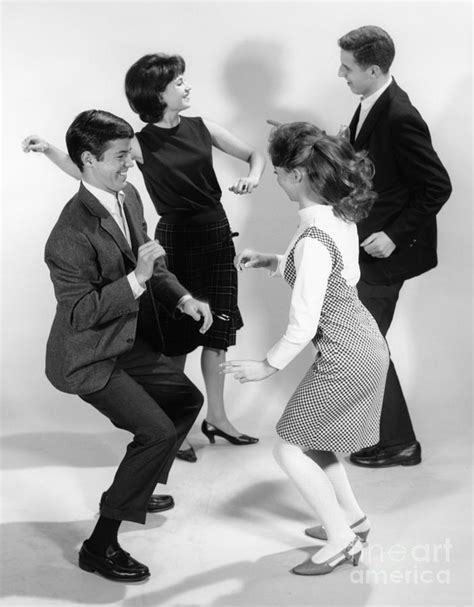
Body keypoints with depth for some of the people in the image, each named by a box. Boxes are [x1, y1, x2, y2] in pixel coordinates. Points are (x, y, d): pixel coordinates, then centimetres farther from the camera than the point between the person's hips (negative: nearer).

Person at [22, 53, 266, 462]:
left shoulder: (201, 128, 1)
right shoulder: (142, 144, -10)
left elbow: (254, 155, 9)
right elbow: (85, 169, -10)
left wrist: (252, 176, -12)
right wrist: (49, 150, -26)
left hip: (216, 236, 5)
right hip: (175, 240, -4)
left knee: (218, 330, 11)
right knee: (177, 337, 0)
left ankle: (216, 418, 27)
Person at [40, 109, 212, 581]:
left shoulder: (128, 196, -1)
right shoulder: (73, 232, -28)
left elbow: (149, 262, 13)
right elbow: (79, 313, -29)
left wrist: (182, 298, -1)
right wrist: (138, 279, -33)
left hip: (130, 343, 9)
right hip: (88, 358, -9)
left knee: (187, 399, 21)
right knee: (157, 431, -18)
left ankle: (138, 488, 41)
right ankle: (100, 545, -4)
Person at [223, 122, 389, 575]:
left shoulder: (313, 240, -28)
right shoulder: (339, 215, 0)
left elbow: (303, 326, -24)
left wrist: (267, 366, -9)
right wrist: (271, 262, 8)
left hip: (346, 359, -9)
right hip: (364, 346, 9)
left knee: (290, 448, 5)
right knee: (310, 437, 23)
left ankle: (342, 539, 15)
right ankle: (351, 516, 35)